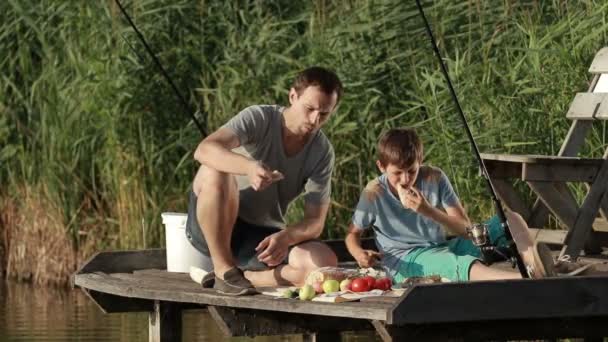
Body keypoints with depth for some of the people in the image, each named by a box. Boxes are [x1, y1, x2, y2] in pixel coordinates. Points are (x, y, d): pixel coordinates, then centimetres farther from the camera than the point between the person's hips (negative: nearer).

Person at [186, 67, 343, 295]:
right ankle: (224, 269, -23)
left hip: (263, 238, 3)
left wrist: (286, 237, -33)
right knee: (215, 171, -36)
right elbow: (204, 150, -33)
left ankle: (242, 275, -8)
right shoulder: (259, 119, -15)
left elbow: (315, 222, -9)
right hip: (211, 230, -3)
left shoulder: (322, 153, -4)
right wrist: (249, 167, -52)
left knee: (325, 264, -25)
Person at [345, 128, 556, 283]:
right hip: (405, 262, -6)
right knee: (466, 266, -38)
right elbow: (352, 234, 6)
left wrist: (429, 211, -22)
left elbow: (465, 229, -5)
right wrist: (359, 254, -18)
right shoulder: (374, 193, -7)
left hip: (442, 249, 6)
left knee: (510, 219, -10)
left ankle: (533, 266, -43)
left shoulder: (434, 179, -1)